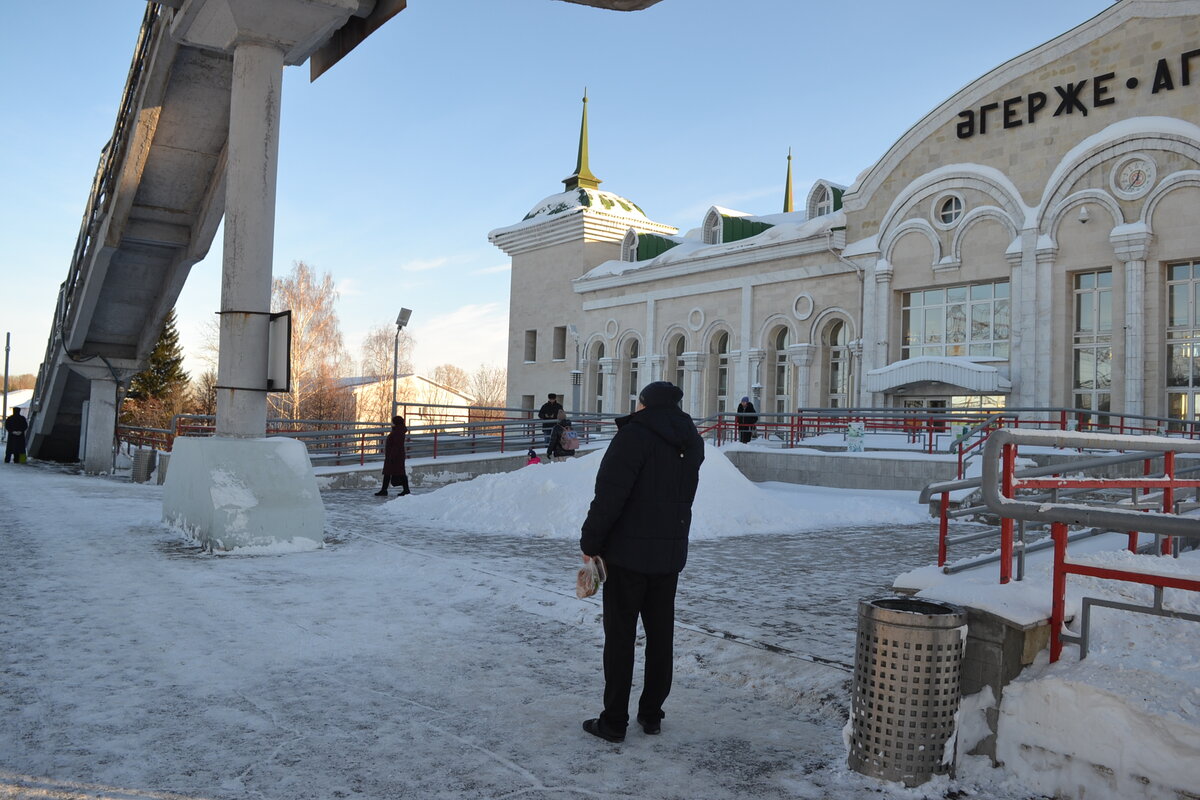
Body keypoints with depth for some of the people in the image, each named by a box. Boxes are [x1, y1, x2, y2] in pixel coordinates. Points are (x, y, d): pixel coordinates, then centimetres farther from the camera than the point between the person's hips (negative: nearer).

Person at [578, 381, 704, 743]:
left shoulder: (635, 434, -15)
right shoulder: (691, 443, 8)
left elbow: (610, 493, -19)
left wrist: (590, 542, -13)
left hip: (628, 553, -6)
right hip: (671, 554, 7)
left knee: (620, 636, 2)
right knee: (660, 635, 14)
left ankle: (614, 721, 10)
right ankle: (651, 715, 24)